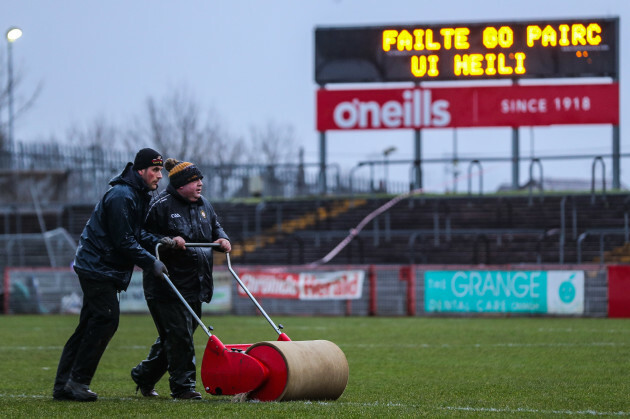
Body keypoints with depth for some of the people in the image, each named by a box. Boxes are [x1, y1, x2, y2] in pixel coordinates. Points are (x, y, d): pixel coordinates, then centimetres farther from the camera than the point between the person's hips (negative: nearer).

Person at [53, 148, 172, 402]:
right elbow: (124, 241, -22)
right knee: (106, 319, -14)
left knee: (90, 324, 9)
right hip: (97, 267, -10)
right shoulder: (122, 196, -20)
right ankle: (77, 380, -10)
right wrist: (151, 262, -18)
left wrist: (160, 242, 1)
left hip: (104, 270, 10)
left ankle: (64, 385, 11)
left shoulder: (139, 196, 14)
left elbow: (136, 234, 18)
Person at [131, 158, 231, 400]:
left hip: (194, 286, 8)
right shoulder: (161, 206, -10)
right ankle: (182, 385, -2)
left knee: (172, 336, 12)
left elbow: (215, 227, 26)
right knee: (179, 335, -9)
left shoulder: (203, 205, 14)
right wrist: (170, 242, -25)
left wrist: (223, 239, 5)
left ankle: (144, 376, 28)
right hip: (167, 286, -8)